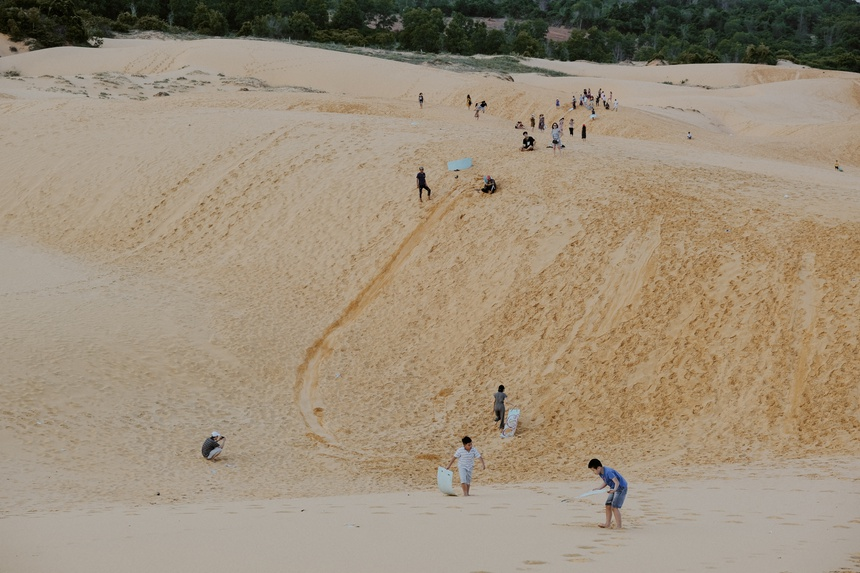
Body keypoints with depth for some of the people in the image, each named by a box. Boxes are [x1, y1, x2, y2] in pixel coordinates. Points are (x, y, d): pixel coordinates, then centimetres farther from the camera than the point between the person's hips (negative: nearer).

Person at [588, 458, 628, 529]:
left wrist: (614, 489, -53)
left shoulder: (608, 472, -29)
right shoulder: (601, 473, -1)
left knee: (614, 507, -13)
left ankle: (618, 526, -8)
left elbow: (617, 482, -36)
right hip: (614, 489, 9)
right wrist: (599, 488, 2)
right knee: (608, 505, 8)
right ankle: (607, 524, 16)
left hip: (621, 487, -9)